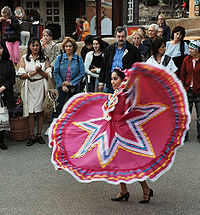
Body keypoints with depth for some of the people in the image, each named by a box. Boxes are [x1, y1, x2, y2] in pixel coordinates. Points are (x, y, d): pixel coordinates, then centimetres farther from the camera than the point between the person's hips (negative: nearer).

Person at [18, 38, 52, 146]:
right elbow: (21, 75, -3)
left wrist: (40, 71, -15)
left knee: (40, 111, 3)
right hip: (29, 87, -1)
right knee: (31, 112, -2)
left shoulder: (44, 59, 7)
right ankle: (32, 136, 5)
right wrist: (34, 72, -13)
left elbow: (48, 76, 2)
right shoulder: (24, 58, 6)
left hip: (41, 86, 1)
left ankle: (39, 135, 13)